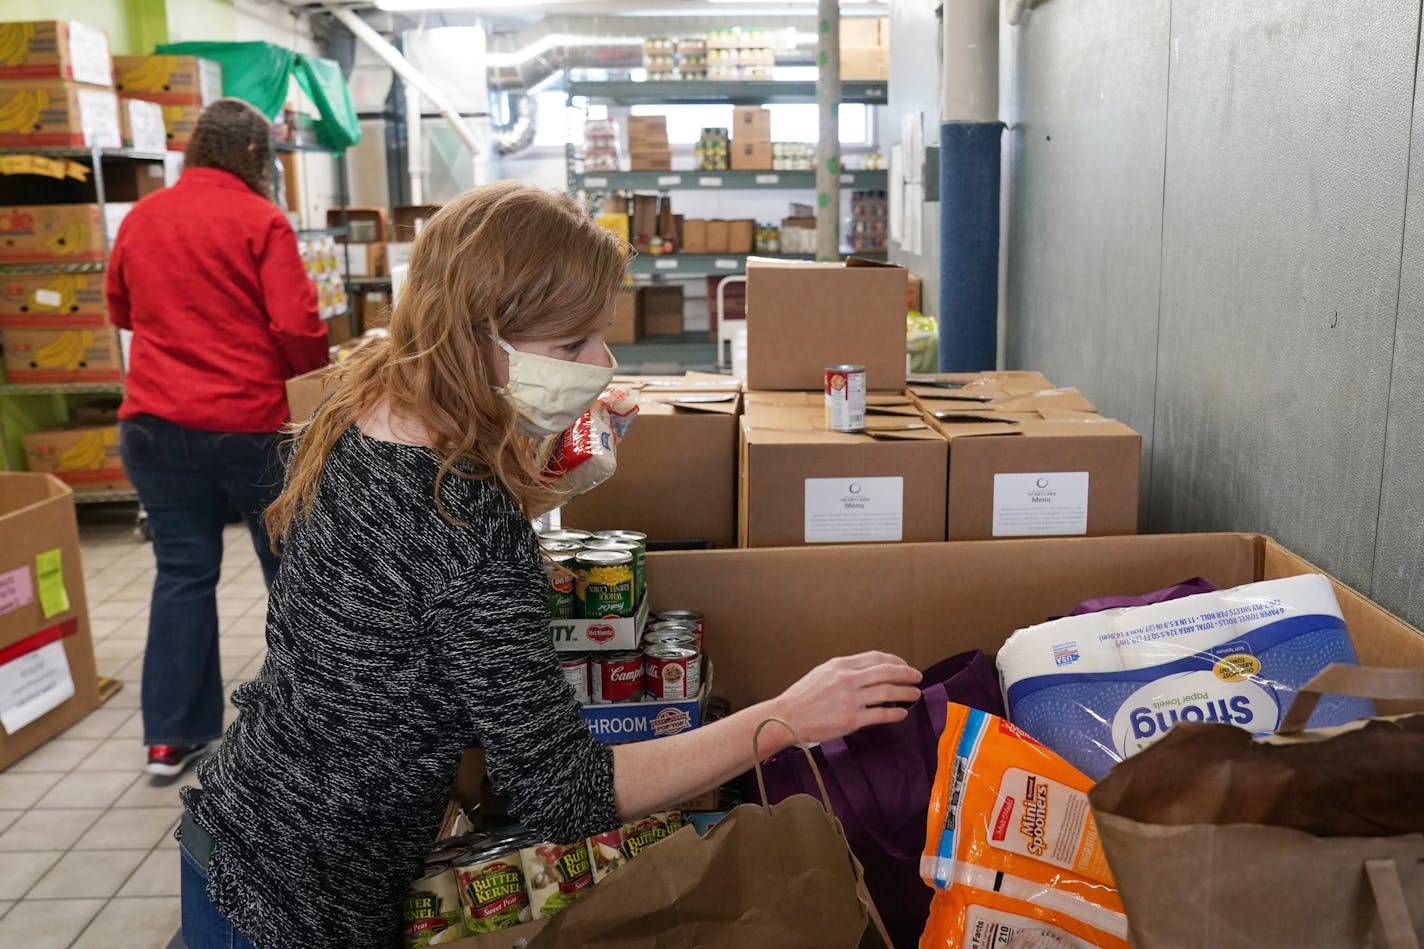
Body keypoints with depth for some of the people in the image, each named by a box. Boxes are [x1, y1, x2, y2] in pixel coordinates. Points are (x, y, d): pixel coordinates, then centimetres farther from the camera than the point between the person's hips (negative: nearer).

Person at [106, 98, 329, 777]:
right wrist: (316, 377, 3)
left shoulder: (140, 218, 7)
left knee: (183, 571, 11)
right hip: (248, 422, -4)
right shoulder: (260, 219, -9)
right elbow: (297, 326, -15)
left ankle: (171, 737, 14)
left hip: (155, 421, 4)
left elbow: (122, 312, 20)